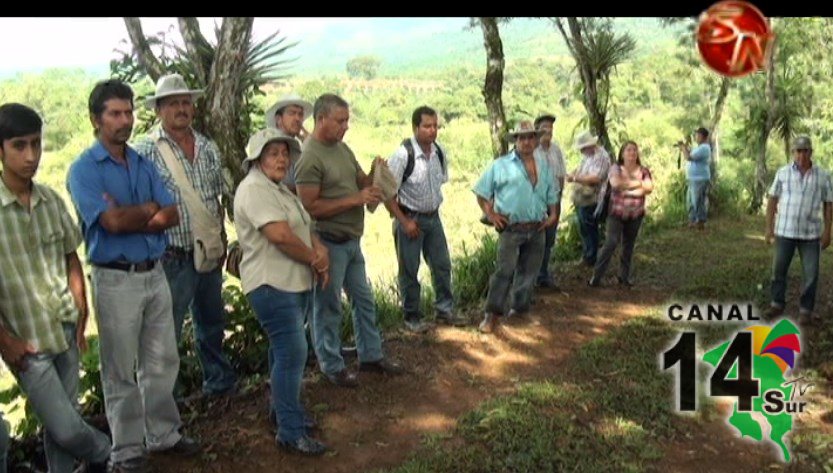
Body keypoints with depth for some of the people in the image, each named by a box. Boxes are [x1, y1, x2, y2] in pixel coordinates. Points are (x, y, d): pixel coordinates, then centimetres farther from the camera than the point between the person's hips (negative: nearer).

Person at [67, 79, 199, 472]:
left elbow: (172, 215, 2)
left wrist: (130, 217, -14)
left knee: (162, 362, 14)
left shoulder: (144, 164, 10)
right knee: (121, 372, 6)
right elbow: (112, 221, -21)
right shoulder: (84, 169, -9)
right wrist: (148, 210, -5)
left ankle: (164, 434, 30)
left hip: (155, 273, 6)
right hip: (116, 279, -6)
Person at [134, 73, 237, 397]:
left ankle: (219, 381, 40)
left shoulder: (208, 148, 8)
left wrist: (222, 242, 12)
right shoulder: (146, 152, -10)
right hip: (172, 258, -6)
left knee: (212, 322, 21)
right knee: (167, 333, 4)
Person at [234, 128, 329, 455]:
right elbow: (280, 235, -25)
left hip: (294, 281, 11)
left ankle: (282, 411, 32)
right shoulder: (254, 188, -15)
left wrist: (321, 250, -4)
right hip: (272, 284, -10)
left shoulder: (279, 189, 17)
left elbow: (304, 227, 17)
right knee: (292, 353, -10)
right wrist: (314, 259, -11)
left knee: (284, 351, 18)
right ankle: (291, 432, -3)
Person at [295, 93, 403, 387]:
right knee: (328, 307, 7)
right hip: (329, 243, -8)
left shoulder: (342, 148, 7)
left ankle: (371, 355, 33)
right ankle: (332, 366, 22)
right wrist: (356, 199, -22)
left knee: (364, 300, 17)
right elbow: (310, 207, -23)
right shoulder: (310, 158, -18)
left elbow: (361, 179, 16)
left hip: (351, 240, 8)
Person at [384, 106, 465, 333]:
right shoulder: (403, 154, -19)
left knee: (442, 264, 12)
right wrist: (404, 221, -14)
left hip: (433, 217, 6)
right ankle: (412, 317, 20)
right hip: (409, 218, -5)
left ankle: (445, 309, 29)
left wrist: (434, 209, 10)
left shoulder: (440, 153, -2)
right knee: (409, 270, 5)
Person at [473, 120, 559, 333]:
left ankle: (519, 308, 26)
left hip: (537, 230, 5)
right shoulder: (501, 165, -2)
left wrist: (553, 214, 5)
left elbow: (552, 194, 20)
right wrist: (491, 214, -8)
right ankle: (491, 315, -6)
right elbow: (481, 192, 1)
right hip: (511, 229, -5)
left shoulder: (544, 166, 13)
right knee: (504, 271, -12)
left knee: (528, 272, 11)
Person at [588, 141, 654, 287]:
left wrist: (626, 185, -15)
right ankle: (597, 275, -4)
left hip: (636, 214, 4)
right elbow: (615, 183, -21)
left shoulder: (644, 171, 6)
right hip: (617, 212, -3)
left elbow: (649, 188, -8)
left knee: (629, 245, 10)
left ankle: (624, 276, 21)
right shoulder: (616, 168, -2)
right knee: (612, 242, -10)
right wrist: (637, 183, -12)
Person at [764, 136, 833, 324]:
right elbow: (772, 200, 3)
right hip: (785, 231, 0)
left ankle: (806, 309, 16)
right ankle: (777, 304, 23)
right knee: (778, 270, 7)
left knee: (810, 273, 3)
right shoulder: (782, 173, 0)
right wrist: (769, 227, 1)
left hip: (811, 233, 0)